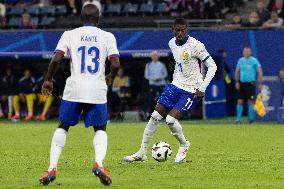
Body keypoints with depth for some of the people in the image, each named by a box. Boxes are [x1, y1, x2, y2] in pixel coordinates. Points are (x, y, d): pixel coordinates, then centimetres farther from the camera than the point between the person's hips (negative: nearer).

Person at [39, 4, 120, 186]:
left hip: (74, 89, 0)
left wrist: (48, 80, 9)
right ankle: (98, 163, -13)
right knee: (100, 129, 15)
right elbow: (116, 64, -3)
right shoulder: (107, 37, 7)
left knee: (63, 127, 18)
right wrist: (110, 78, 17)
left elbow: (56, 59, -5)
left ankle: (52, 168, 6)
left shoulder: (70, 35, 6)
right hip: (97, 89, 0)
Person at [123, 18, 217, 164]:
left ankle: (184, 145, 10)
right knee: (155, 117, -2)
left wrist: (201, 89, -17)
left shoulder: (195, 45, -18)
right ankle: (142, 153, 7)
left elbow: (212, 67, -15)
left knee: (171, 120, -19)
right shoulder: (172, 43, 5)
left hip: (191, 91, -7)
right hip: (175, 86, 7)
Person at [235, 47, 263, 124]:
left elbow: (259, 72, -3)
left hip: (250, 83, -3)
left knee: (251, 102, -2)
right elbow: (237, 71, 16)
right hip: (241, 83, 4)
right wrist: (237, 82, 6)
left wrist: (260, 83, -7)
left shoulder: (254, 61, -4)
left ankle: (251, 119, 8)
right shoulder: (240, 60, 9)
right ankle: (238, 119, 4)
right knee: (239, 101, 0)